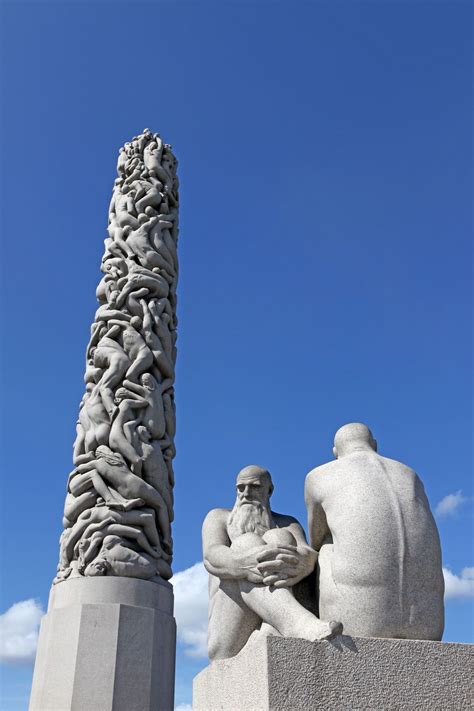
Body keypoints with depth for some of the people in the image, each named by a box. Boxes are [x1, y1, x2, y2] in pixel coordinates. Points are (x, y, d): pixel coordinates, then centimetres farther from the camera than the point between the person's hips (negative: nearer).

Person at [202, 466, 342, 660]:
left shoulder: (287, 525, 23)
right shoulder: (219, 517, 20)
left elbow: (308, 555, -3)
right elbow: (212, 558, -6)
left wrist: (298, 566, -32)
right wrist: (247, 564, -33)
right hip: (231, 638, -1)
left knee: (277, 539, -20)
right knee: (246, 543, -24)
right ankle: (299, 626, -52)